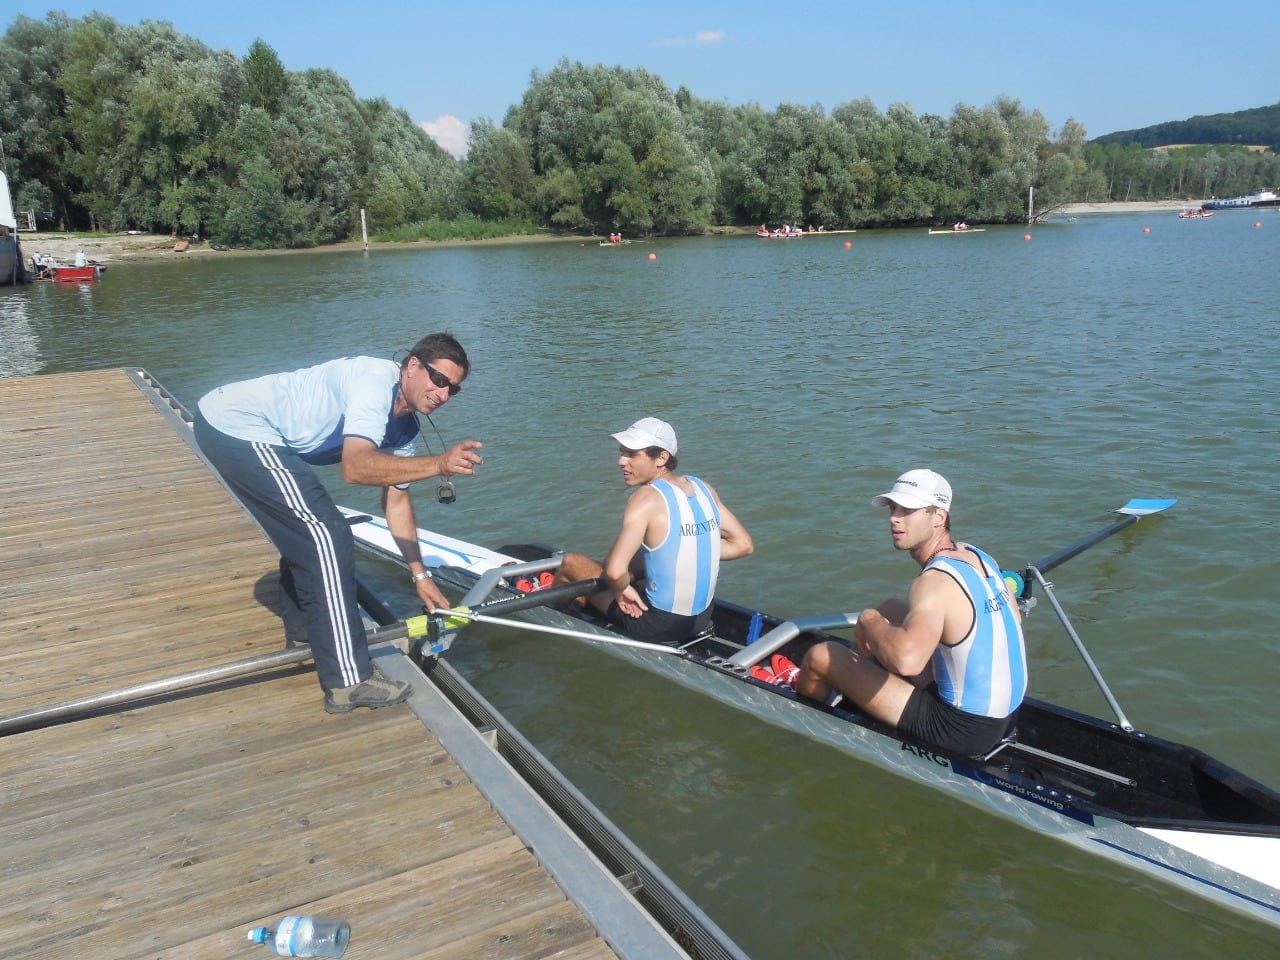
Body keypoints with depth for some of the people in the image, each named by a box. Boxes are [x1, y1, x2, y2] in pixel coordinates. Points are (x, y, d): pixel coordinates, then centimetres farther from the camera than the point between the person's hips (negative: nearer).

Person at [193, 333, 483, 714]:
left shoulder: (405, 428, 8)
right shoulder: (377, 378, -20)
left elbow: (396, 499, 16)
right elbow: (356, 467, -34)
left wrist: (419, 573, 16)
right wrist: (438, 464, -41)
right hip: (234, 426, -10)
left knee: (305, 532, 22)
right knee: (326, 536, -13)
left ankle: (304, 633, 43)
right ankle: (347, 682, -10)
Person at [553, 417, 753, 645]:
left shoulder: (647, 498, -21)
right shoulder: (703, 488, -1)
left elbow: (615, 571, -31)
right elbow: (744, 545, 6)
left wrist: (623, 589, -10)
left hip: (657, 626, -7)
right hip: (701, 619, 7)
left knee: (571, 563, 9)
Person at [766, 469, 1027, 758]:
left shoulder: (935, 581, -25)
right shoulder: (975, 554, 1)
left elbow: (906, 659, -44)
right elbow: (1013, 621, 16)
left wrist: (870, 622, -20)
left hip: (963, 729, -9)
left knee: (820, 656, -3)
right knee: (889, 610, 22)